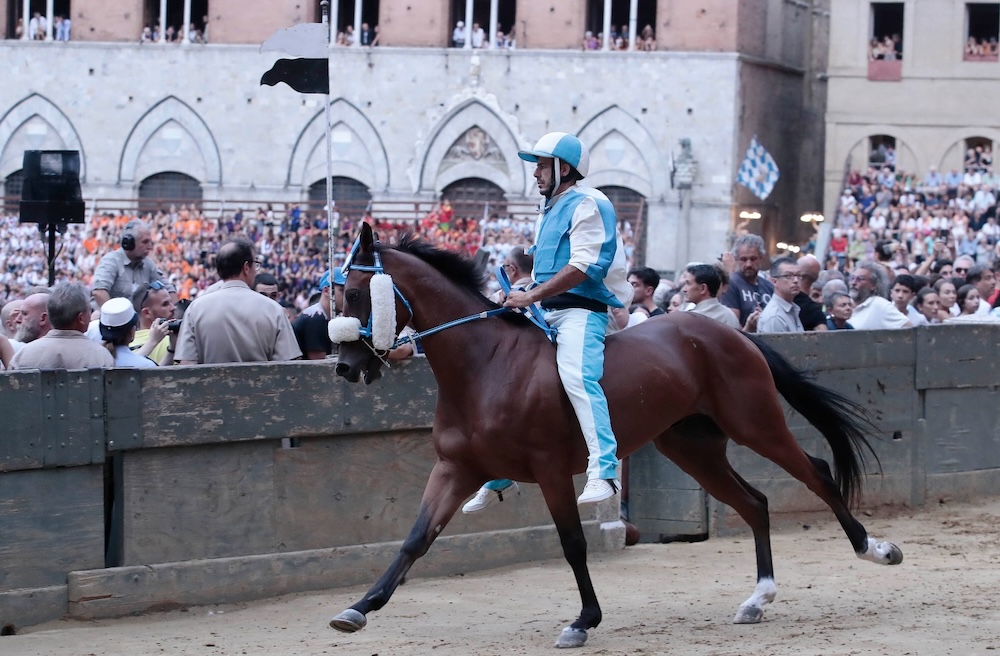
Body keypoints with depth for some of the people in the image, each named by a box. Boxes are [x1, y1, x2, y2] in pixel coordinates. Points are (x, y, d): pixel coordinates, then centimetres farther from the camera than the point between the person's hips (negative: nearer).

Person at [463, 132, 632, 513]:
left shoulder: (587, 205, -7)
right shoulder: (549, 212, 23)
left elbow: (583, 267, -19)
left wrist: (532, 296, -21)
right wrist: (524, 299, 12)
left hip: (582, 311, -10)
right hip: (547, 314, 10)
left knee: (577, 375, -31)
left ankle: (603, 472, -41)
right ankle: (499, 475, 22)